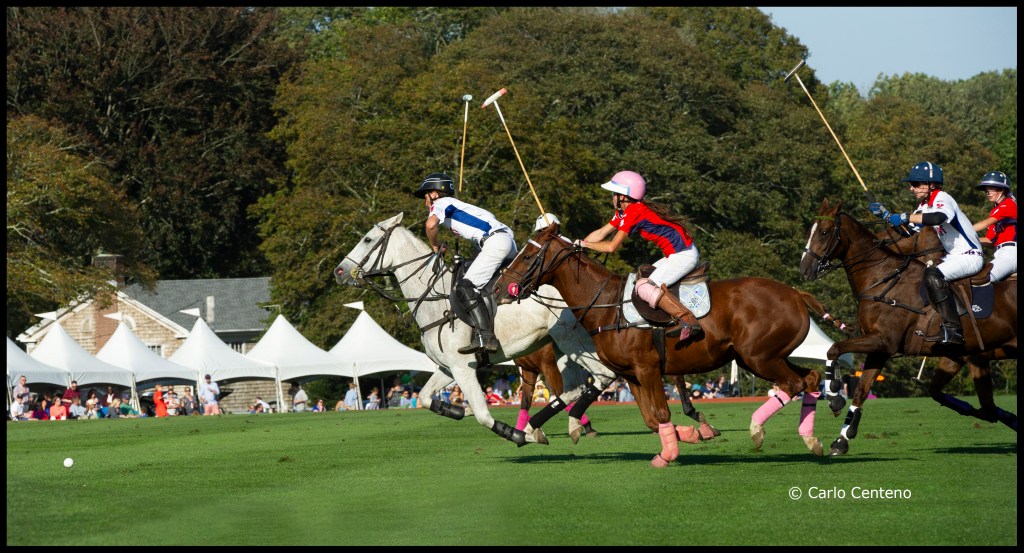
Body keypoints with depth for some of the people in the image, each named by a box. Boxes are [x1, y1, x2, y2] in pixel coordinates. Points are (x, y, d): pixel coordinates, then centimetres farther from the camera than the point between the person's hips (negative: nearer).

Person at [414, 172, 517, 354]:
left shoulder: (441, 203, 4)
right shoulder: (456, 205, 30)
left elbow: (431, 224, -18)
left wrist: (435, 246, 0)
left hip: (495, 241, -10)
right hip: (507, 238, 10)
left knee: (466, 287, -16)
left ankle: (484, 336, -29)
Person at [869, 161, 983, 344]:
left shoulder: (942, 199, -16)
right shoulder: (925, 205, 12)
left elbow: (938, 218, -39)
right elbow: (908, 231, 16)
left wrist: (904, 217, -34)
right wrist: (886, 216, 5)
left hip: (970, 256, -11)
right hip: (952, 257, 11)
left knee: (932, 275, -31)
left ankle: (952, 329, -35)